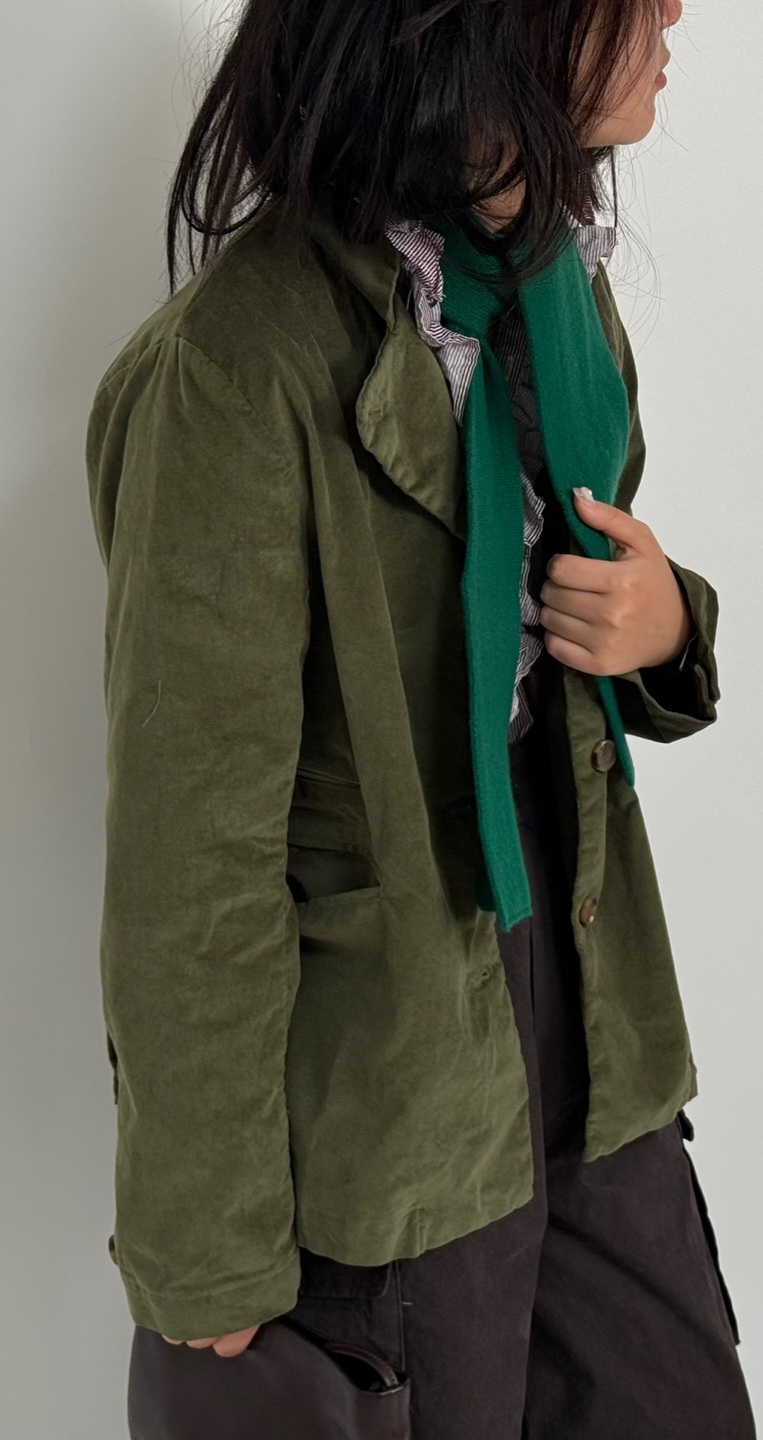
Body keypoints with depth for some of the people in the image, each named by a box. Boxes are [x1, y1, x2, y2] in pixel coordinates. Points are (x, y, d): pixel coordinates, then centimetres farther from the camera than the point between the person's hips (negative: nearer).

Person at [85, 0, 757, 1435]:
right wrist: (208, 1271, -11)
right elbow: (188, 862, -20)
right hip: (379, 1120, -7)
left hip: (592, 1039, 7)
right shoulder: (245, 360, -23)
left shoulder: (554, 277, 3)